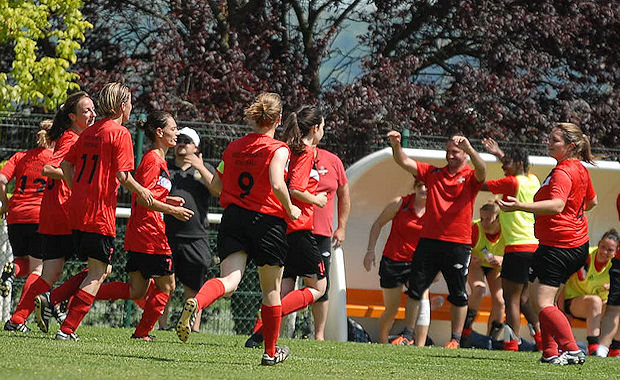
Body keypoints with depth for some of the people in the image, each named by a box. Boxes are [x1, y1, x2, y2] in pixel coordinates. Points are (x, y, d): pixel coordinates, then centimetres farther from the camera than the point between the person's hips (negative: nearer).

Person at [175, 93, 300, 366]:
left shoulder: (233, 148, 9)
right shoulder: (277, 150, -7)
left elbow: (216, 185, 14)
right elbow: (277, 184, -22)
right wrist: (290, 210, -6)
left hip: (233, 218, 3)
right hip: (268, 221, -3)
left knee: (229, 281, -11)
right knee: (271, 290, 13)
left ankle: (195, 302, -45)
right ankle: (271, 351, 24)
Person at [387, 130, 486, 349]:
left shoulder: (470, 178, 2)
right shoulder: (433, 173, 13)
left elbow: (481, 171, -21)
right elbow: (405, 163, 8)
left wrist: (469, 148, -36)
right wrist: (396, 146, -11)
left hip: (458, 243, -4)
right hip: (429, 239, 4)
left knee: (458, 294, 1)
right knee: (415, 289, 5)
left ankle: (455, 339, 9)